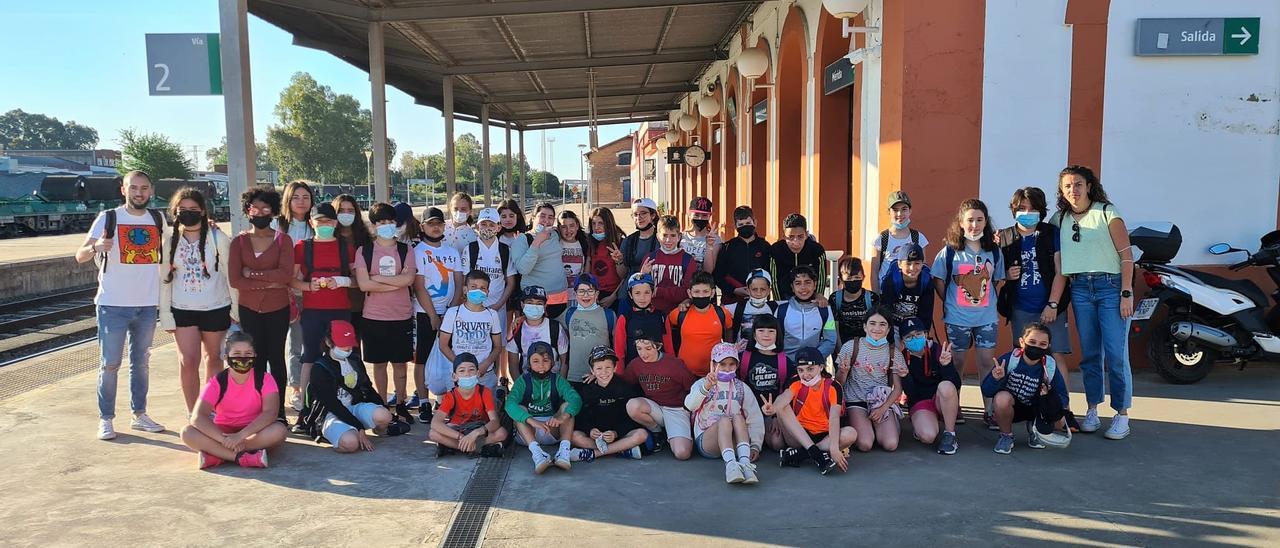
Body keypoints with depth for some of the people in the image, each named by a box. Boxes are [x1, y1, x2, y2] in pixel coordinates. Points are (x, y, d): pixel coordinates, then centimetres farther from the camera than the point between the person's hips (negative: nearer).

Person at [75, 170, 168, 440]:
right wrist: (96, 247, -30)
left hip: (147, 305, 4)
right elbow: (80, 255, -9)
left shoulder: (158, 219, 6)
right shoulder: (108, 218, -5)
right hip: (113, 305, -4)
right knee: (110, 364, 1)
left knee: (141, 362, 13)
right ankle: (105, 420, 11)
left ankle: (139, 415, 23)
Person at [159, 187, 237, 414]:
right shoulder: (169, 239, -1)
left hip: (216, 308, -1)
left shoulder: (217, 237, -6)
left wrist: (235, 309, -1)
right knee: (187, 361, -6)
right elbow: (164, 278, 3)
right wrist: (165, 314, 0)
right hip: (182, 309, 1)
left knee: (213, 358, 13)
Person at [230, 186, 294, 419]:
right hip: (249, 310, 1)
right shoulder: (239, 241, 4)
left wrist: (252, 273, -13)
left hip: (278, 308, -1)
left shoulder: (283, 240, 0)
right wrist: (269, 283, -13)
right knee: (256, 358, 3)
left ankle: (279, 411, 8)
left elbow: (286, 274, -15)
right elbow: (234, 280, -7)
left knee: (276, 357, 2)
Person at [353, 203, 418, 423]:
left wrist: (378, 278, -11)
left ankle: (401, 405, 19)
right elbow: (363, 284, -11)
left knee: (400, 362, 8)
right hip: (374, 317, -1)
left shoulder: (405, 250, 4)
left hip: (402, 316, 1)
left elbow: (409, 279, -11)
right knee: (379, 363, 8)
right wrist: (397, 282, -11)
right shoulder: (364, 251, 1)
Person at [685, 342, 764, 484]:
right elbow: (689, 405, -13)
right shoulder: (702, 383, 9)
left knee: (738, 417, -28)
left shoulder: (742, 388, 18)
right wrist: (706, 387, -31)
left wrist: (755, 445, -4)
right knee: (725, 419, -32)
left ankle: (745, 462, -46)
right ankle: (730, 464, -54)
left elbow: (755, 418, 10)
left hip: (735, 441, 2)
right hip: (705, 440, -2)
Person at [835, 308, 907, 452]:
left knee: (891, 445, -19)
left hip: (883, 401, 2)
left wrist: (883, 408, -10)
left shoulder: (893, 353, 3)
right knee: (865, 445, -23)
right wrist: (843, 372, -23)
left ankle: (875, 428, 12)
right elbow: (839, 383, 0)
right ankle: (861, 426, 10)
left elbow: (898, 388, 4)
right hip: (856, 401, -2)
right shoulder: (851, 347, -3)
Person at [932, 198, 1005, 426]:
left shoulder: (994, 251, 2)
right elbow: (938, 281, 0)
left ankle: (989, 411, 11)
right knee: (957, 361, 9)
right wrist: (951, 303, -3)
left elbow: (995, 280, 12)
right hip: (957, 318, -2)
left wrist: (986, 301, 2)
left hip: (987, 317, 2)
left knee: (987, 361, 2)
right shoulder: (950, 251, -5)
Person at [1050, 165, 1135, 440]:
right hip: (1080, 289, 4)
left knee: (1116, 353, -4)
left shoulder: (1107, 212, -2)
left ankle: (1122, 416, 4)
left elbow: (1126, 254, -5)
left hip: (1110, 286, -4)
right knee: (1089, 353, 9)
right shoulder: (1059, 219, 9)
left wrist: (1127, 293, -11)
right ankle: (1092, 411, 17)